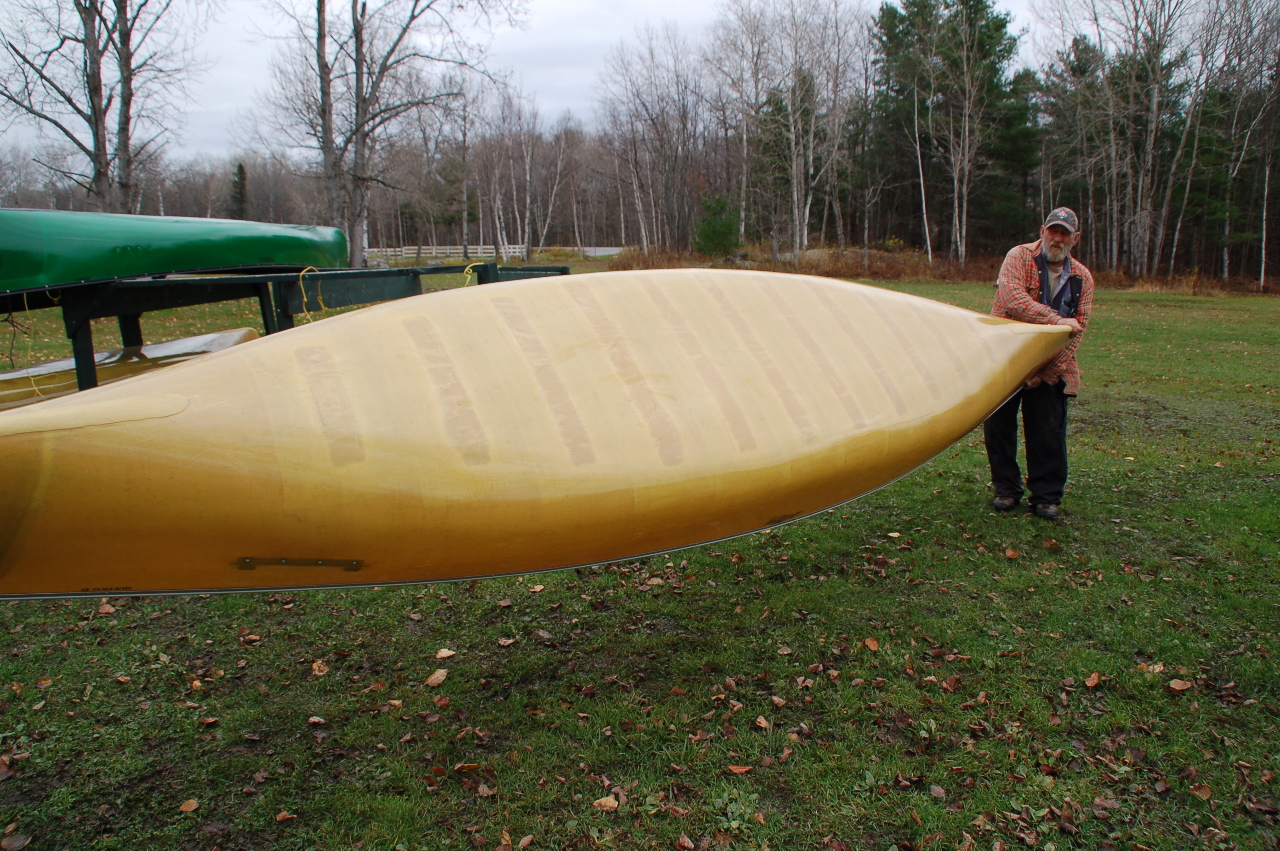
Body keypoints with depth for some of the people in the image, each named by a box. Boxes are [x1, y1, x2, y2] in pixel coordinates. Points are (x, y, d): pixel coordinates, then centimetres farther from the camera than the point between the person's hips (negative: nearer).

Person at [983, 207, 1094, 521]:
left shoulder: (1082, 278, 5)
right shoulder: (1019, 257, -4)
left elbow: (1077, 331, -1)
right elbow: (1012, 299, -22)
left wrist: (1046, 370, -13)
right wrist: (1057, 320, -25)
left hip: (1050, 370, 2)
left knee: (1049, 433, 0)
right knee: (998, 427, 4)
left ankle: (1046, 497, 14)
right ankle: (1006, 490, 20)